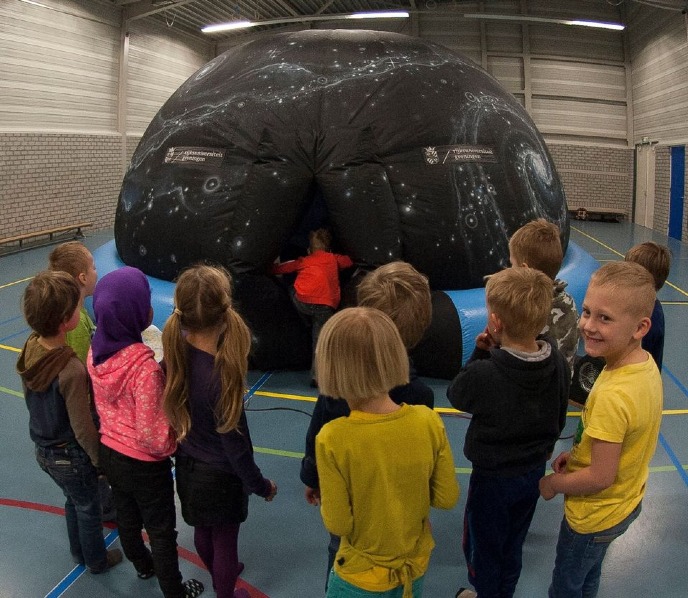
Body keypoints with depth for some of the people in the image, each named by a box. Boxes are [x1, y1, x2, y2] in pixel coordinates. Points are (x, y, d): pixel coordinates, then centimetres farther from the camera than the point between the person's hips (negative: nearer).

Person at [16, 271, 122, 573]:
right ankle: (97, 560, 44)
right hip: (70, 456, -6)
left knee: (73, 501, 30)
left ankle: (79, 552, 52)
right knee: (88, 508, 20)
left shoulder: (30, 348, -14)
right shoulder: (72, 371, -36)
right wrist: (101, 460, -9)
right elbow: (83, 428, -24)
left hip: (43, 449, 6)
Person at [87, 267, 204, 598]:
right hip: (144, 464, -7)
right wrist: (174, 442, -9)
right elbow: (153, 438, -27)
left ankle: (143, 565, 56)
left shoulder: (96, 350, -13)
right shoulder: (144, 367, -35)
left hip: (109, 453, 7)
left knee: (127, 517, 29)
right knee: (161, 531, 16)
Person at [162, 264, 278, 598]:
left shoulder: (175, 355, -17)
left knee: (202, 531, 30)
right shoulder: (220, 375, -35)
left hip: (187, 467, 7)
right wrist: (261, 486, -9)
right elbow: (235, 445, -24)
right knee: (224, 541, 20)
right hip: (220, 476, -6)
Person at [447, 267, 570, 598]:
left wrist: (480, 354, -10)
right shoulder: (559, 363, -15)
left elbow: (455, 394, -11)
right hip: (535, 471, 6)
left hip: (493, 477, -6)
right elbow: (559, 418, 1)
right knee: (512, 545, 28)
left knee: (482, 546, 20)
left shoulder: (484, 374, -35)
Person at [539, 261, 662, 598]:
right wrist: (577, 454, 1)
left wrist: (552, 484, -13)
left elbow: (600, 477, -29)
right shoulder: (647, 364, -12)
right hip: (628, 501, 7)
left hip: (595, 515, -7)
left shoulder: (613, 396, -38)